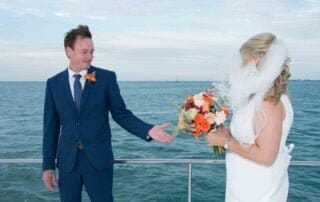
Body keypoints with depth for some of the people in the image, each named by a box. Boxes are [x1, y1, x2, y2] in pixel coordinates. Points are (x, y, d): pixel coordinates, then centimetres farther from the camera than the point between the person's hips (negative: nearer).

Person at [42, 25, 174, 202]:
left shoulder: (106, 78, -2)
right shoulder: (54, 83, 4)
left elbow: (120, 113, -1)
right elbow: (51, 126, 5)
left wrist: (148, 130, -18)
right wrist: (48, 165, 5)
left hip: (98, 159, -2)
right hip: (67, 161, 2)